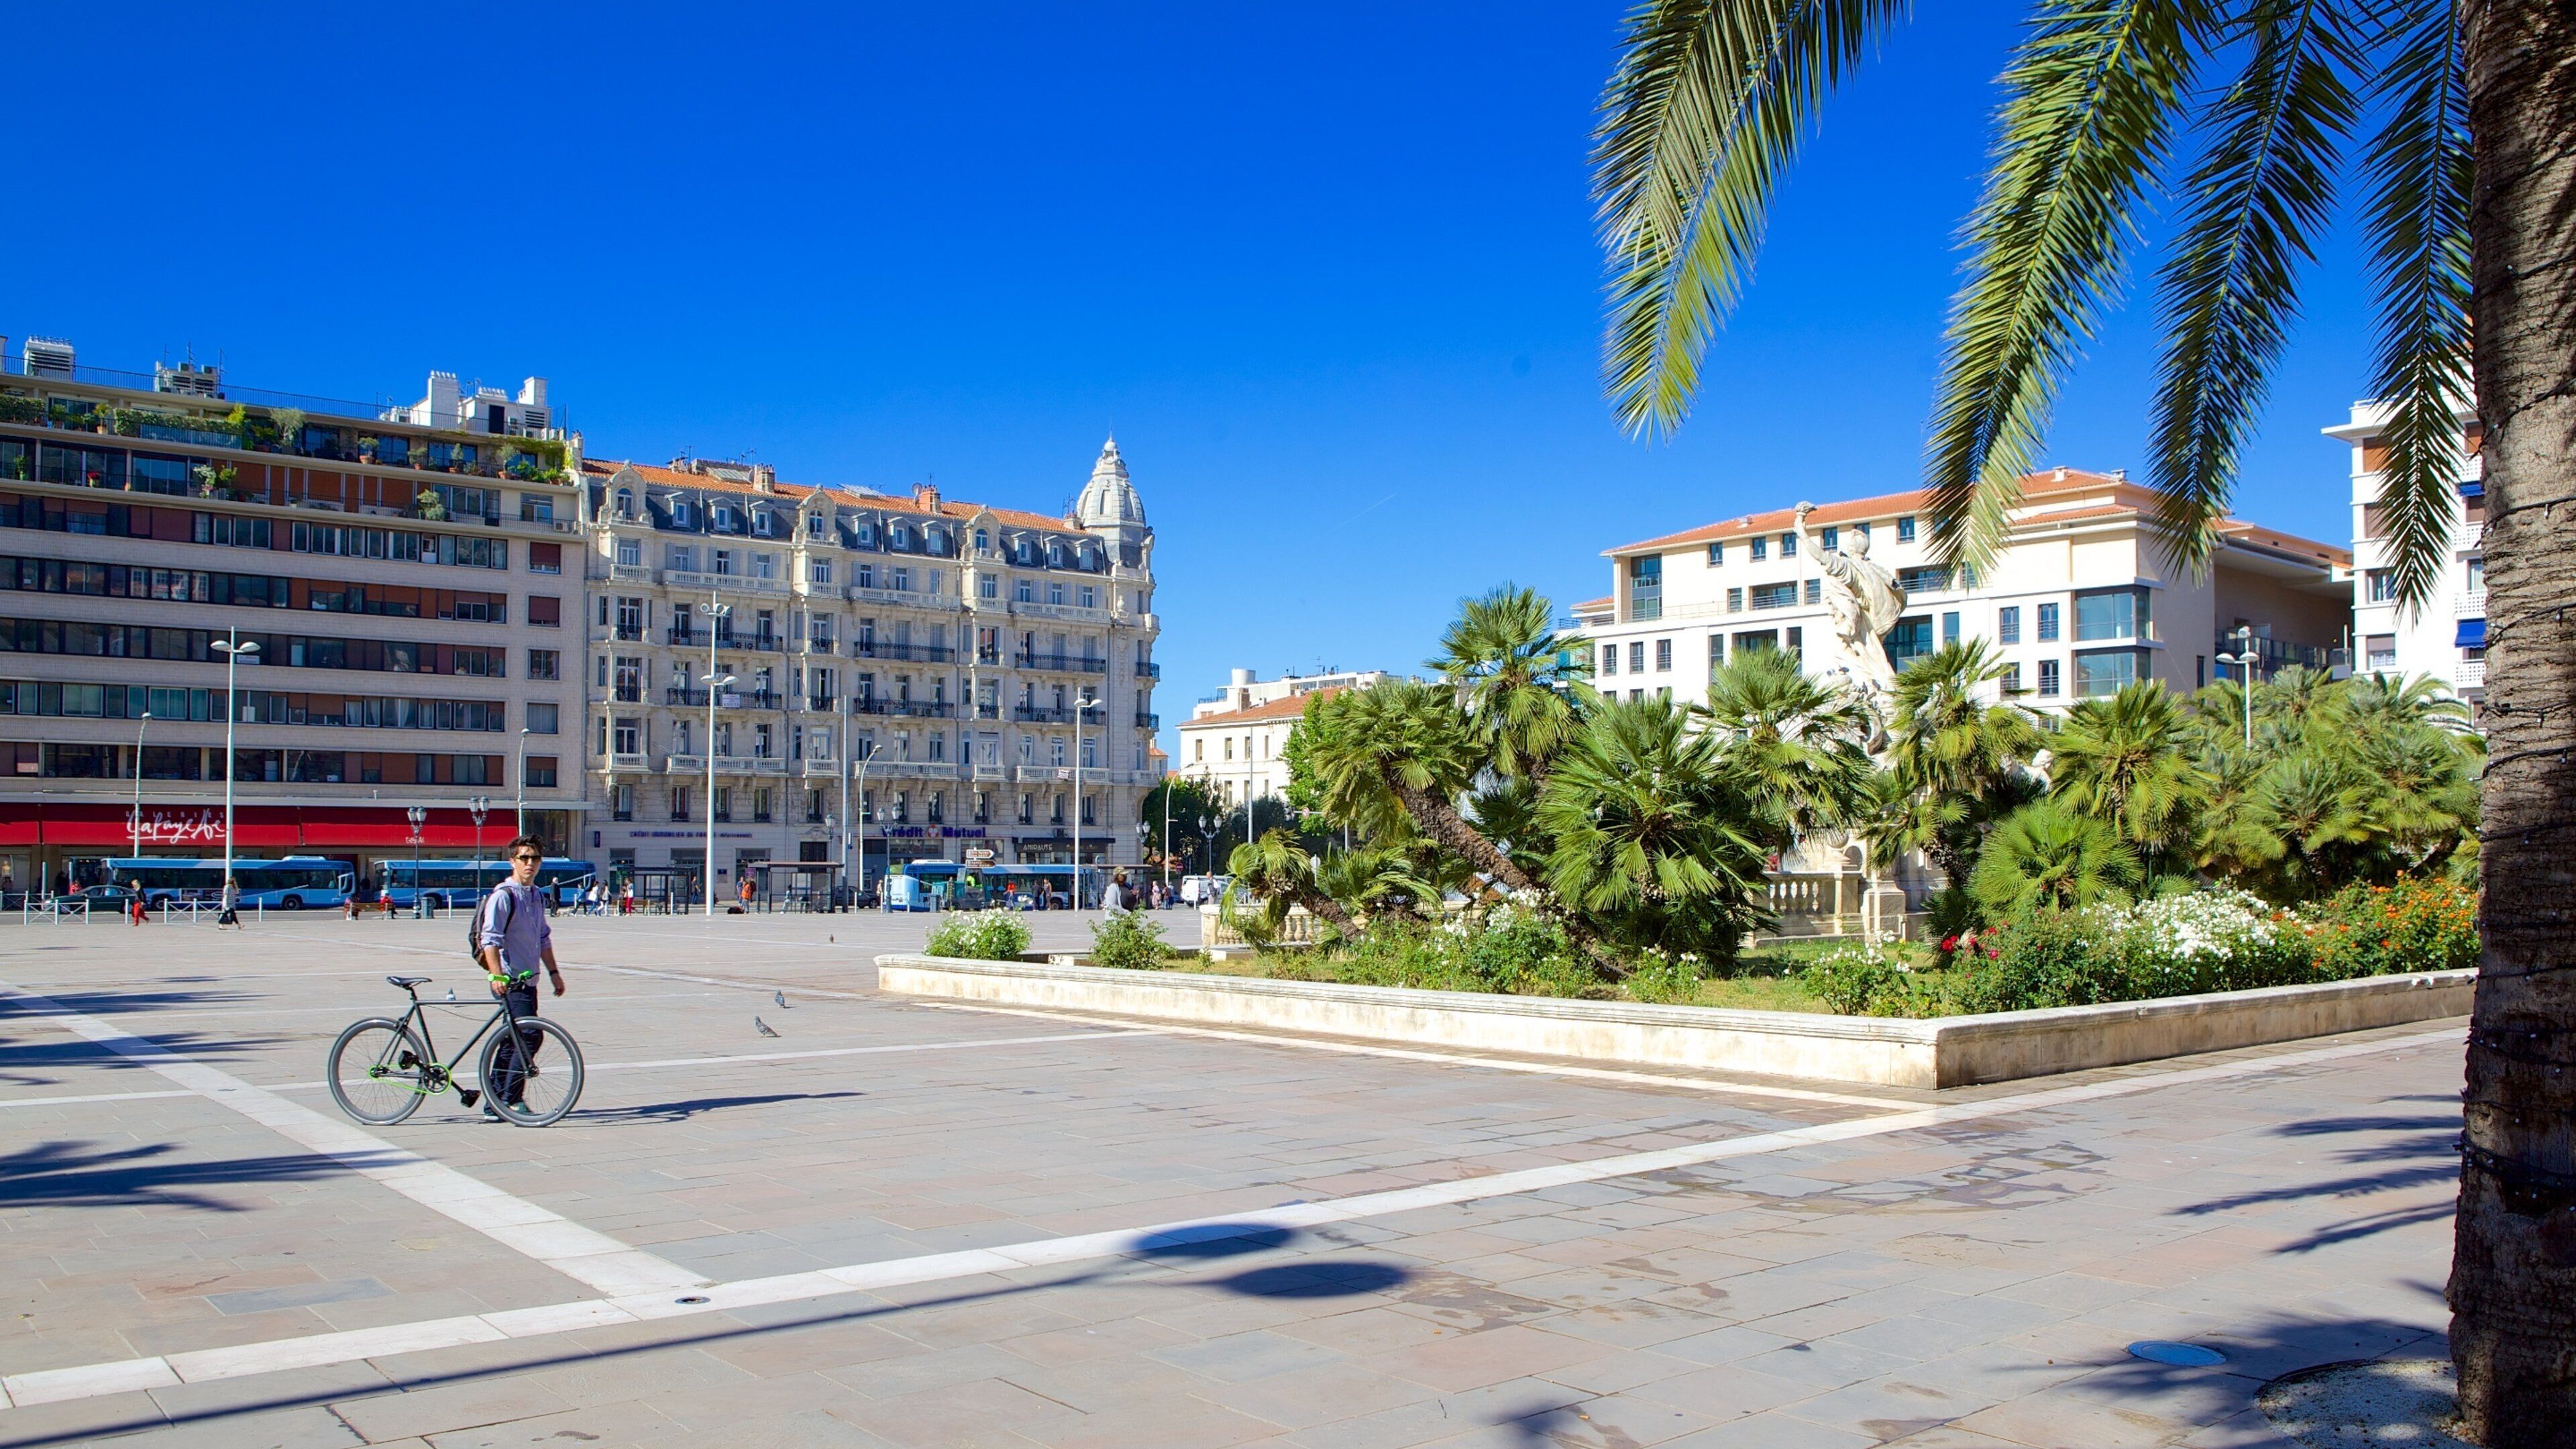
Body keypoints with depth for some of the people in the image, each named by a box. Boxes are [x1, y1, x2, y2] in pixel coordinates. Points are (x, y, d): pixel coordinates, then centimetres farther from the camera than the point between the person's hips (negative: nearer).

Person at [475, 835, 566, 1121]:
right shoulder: (503, 896, -12)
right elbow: (490, 939, -20)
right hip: (509, 981, -9)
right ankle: (510, 1099, -4)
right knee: (529, 1036, -13)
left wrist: (554, 972, 19)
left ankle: (494, 1105, 17)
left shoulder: (537, 896, 15)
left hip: (527, 980, 9)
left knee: (512, 1041, 11)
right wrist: (497, 976, -30)